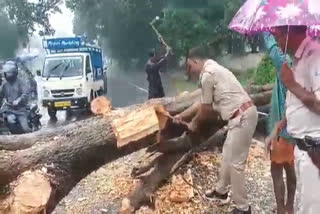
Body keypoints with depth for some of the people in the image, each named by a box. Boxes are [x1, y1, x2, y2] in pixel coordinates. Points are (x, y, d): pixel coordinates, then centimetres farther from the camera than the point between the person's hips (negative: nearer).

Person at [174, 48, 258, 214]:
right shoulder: (213, 70, 19)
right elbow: (204, 103, 23)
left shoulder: (206, 74, -13)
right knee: (228, 155, 21)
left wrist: (194, 123, 12)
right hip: (242, 114, 11)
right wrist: (182, 115, 27)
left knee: (235, 162, -3)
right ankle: (221, 191, 38)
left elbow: (206, 108, -6)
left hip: (242, 117, -11)